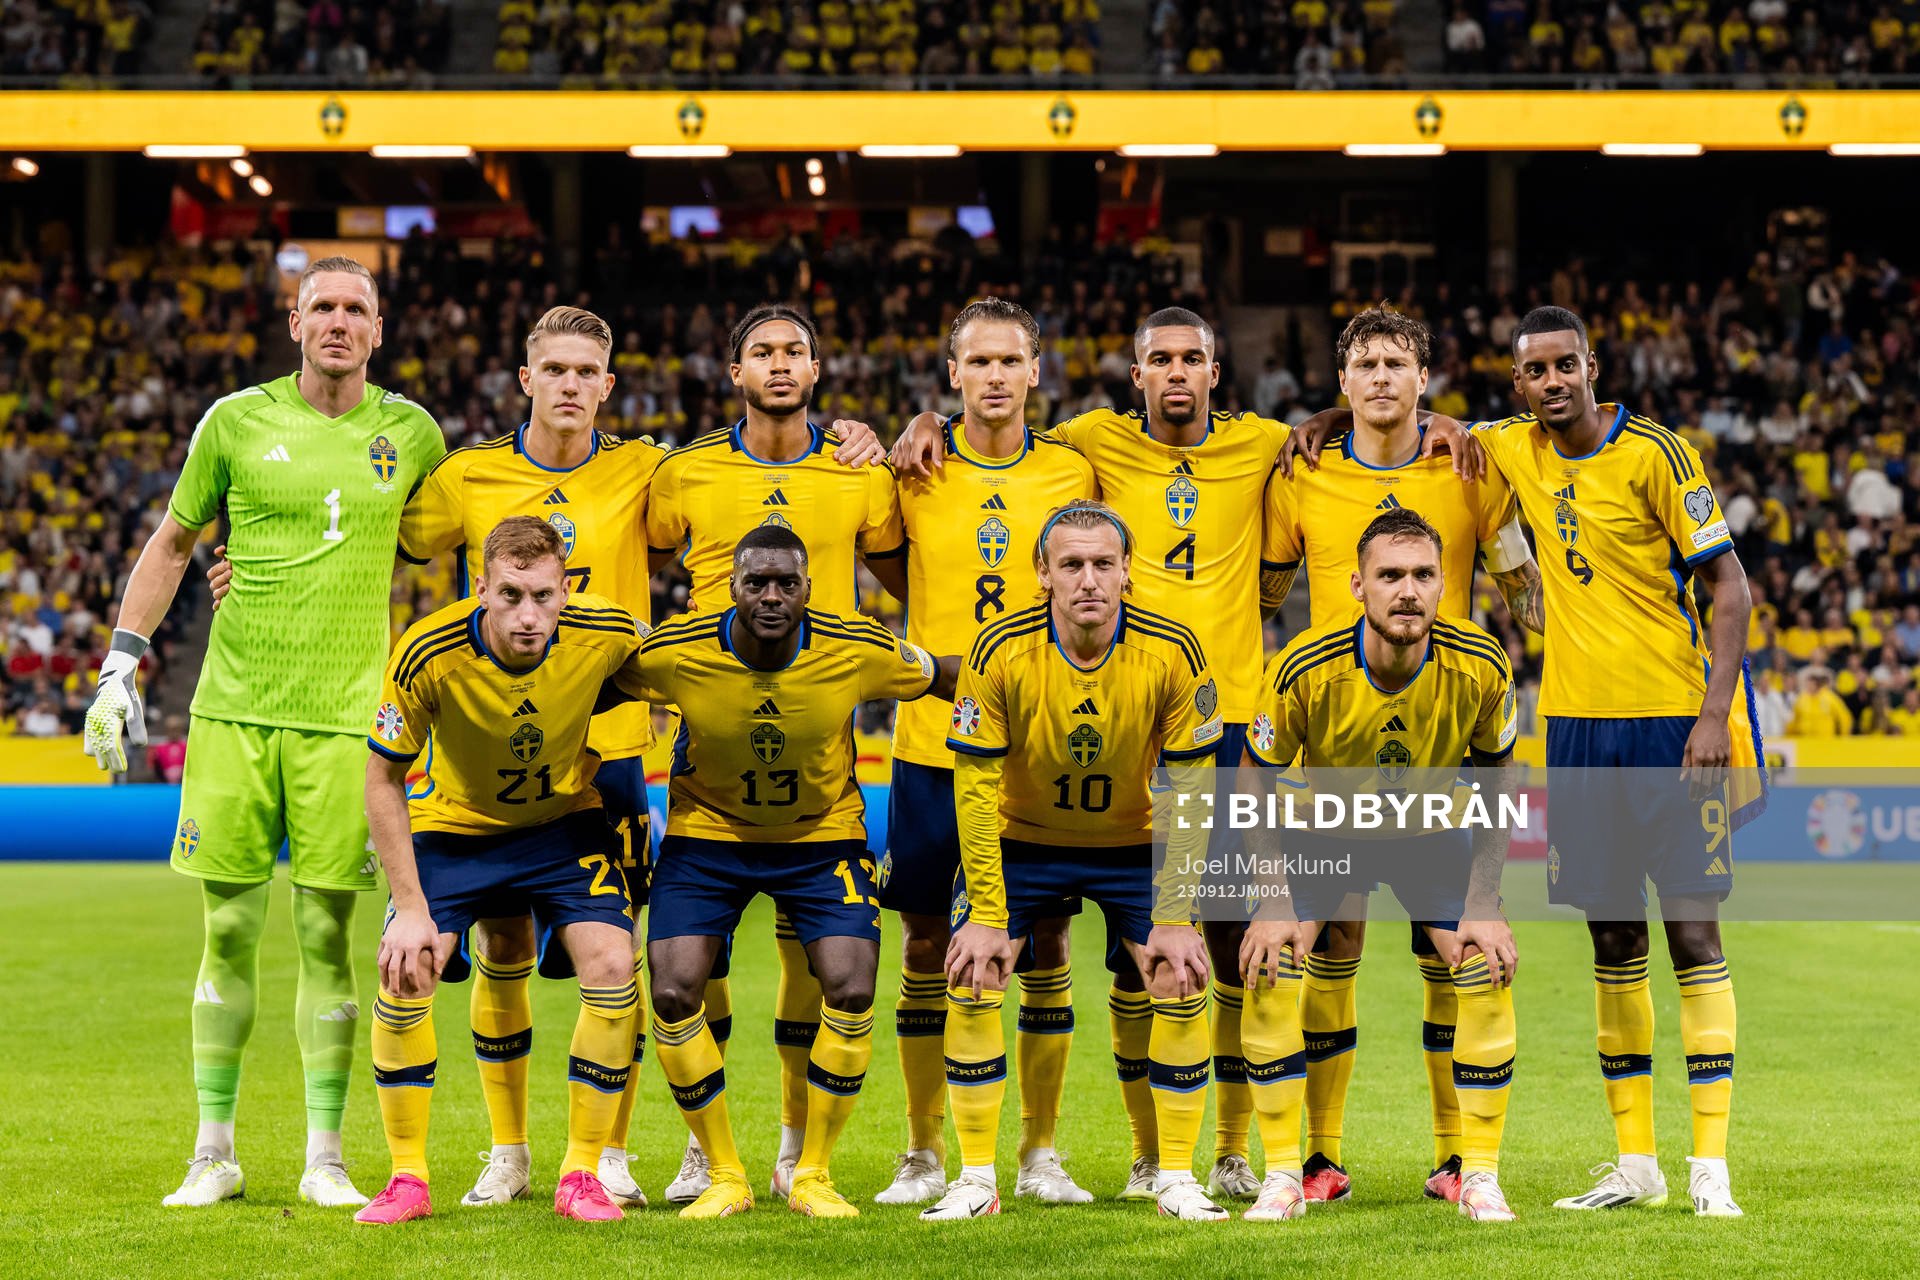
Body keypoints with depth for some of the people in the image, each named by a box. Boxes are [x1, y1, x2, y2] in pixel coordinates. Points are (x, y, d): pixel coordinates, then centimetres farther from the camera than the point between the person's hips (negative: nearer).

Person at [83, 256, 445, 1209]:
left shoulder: (410, 434, 5)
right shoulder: (237, 422, 3)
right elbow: (172, 543, 12)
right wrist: (120, 667, 5)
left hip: (344, 715, 0)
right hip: (234, 704, 0)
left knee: (328, 933, 0)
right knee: (228, 931, 2)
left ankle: (325, 1158, 8)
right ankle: (214, 1152, 12)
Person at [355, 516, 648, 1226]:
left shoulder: (606, 632, -26)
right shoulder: (426, 655, -30)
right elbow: (382, 779, -18)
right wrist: (410, 907, -21)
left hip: (565, 820, 1)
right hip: (455, 824, -1)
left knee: (612, 967, -17)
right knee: (403, 976, -16)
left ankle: (582, 1173, -2)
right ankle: (408, 1179, 2)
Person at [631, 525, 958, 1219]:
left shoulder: (862, 652, -21)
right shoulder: (675, 654, -23)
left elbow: (943, 677, -3)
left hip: (823, 834, 0)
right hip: (706, 831, 0)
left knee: (851, 994, -15)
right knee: (673, 996, -13)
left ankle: (812, 1175, 5)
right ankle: (724, 1177, 6)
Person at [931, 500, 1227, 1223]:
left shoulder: (1172, 654, -22)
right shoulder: (1000, 654, -24)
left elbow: (1189, 793, -15)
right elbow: (976, 791, -17)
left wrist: (1173, 919, -17)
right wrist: (988, 916, -21)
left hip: (1133, 842, 0)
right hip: (1020, 838, 0)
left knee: (1182, 988, -11)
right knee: (970, 983, -13)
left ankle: (1176, 1178, 4)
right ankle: (976, 1182, 1)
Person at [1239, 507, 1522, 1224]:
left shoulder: (1480, 667, -25)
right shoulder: (1305, 669, -30)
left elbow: (1496, 781, -8)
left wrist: (1482, 905, -14)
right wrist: (1276, 902, -19)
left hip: (1433, 834, 1)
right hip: (1324, 833, -1)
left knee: (1489, 978, -14)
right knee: (1267, 976, -17)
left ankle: (1479, 1176, 2)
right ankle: (1283, 1176, -2)